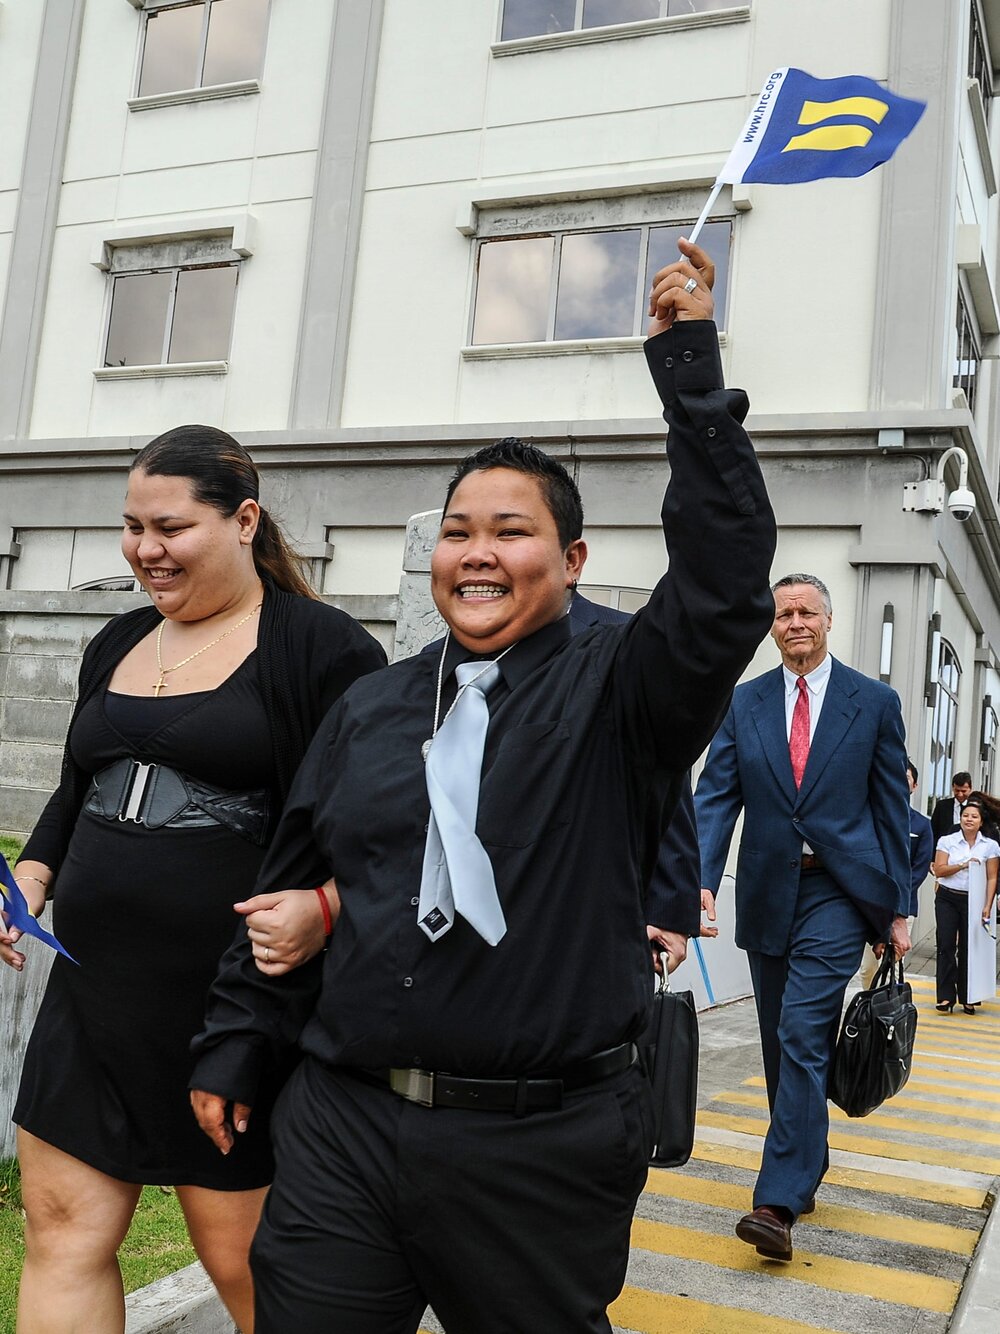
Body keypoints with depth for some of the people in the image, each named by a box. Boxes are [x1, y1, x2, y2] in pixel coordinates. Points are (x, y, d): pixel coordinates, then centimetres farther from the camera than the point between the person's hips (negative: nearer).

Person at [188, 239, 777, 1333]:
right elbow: (290, 885, 14)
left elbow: (726, 570, -20)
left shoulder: (618, 695, -4)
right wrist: (233, 1043, 16)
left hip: (540, 1153, -3)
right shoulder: (369, 707, 8)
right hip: (339, 1131, 3)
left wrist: (689, 362, -20)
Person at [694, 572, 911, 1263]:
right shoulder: (744, 703, 6)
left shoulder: (875, 702, 1)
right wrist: (699, 881, -16)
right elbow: (716, 796, -2)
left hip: (837, 892, -3)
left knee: (803, 1038, -13)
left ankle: (779, 1201, -11)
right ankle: (807, 1166, 30)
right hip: (767, 892, 4)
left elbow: (892, 809, 3)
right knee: (784, 1046, 13)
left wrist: (897, 908, 2)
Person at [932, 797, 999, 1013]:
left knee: (968, 948, 3)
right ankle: (946, 996, -3)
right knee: (946, 945, -5)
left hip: (973, 901, 0)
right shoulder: (947, 841, 2)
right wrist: (962, 865, -16)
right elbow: (939, 870, -3)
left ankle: (966, 998, 13)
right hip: (947, 899, 0)